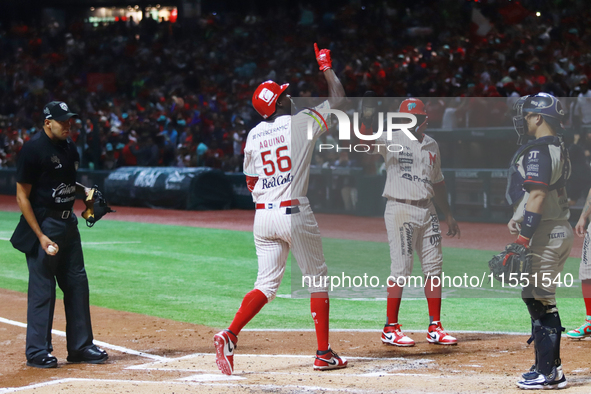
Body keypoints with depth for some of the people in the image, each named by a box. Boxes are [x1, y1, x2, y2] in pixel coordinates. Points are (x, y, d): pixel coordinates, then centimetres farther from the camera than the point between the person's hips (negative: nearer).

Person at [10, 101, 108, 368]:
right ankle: (37, 352, 5)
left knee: (77, 283, 11)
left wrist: (84, 190, 4)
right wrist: (41, 236, -19)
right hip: (43, 225, -8)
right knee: (42, 289, -3)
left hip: (68, 223, 8)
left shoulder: (69, 147, 10)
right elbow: (22, 197, -14)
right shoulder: (33, 149, -14)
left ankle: (80, 347, 20)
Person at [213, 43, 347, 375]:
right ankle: (324, 354, 10)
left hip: (263, 216, 5)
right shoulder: (302, 123, -5)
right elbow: (338, 99, 6)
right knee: (317, 279, 8)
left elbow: (251, 183, 14)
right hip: (295, 213, -5)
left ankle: (230, 335, -12)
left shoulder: (254, 135, 8)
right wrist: (327, 67, 18)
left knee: (267, 283, 8)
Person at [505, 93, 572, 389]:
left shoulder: (538, 151, -16)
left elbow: (538, 196, -23)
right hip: (560, 230, 10)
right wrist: (520, 219, 18)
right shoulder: (559, 148, 16)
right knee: (542, 300, 16)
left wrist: (522, 240, -25)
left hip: (544, 233, -10)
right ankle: (549, 367, 21)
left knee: (539, 300, -7)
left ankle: (548, 374, -5)